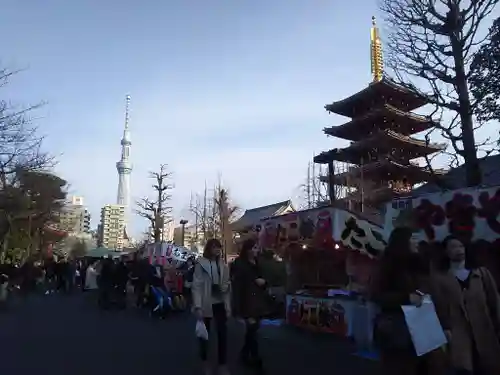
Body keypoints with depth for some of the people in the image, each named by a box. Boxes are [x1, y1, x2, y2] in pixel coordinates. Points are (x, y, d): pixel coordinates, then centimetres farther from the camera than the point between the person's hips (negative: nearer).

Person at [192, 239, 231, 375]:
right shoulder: (201, 264, -9)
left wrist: (228, 306, 7)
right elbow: (196, 286, -13)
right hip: (206, 304, -3)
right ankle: (205, 361, 32)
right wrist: (198, 306, -19)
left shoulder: (223, 265, 5)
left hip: (220, 304, 3)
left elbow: (226, 287, 10)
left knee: (222, 333, 0)